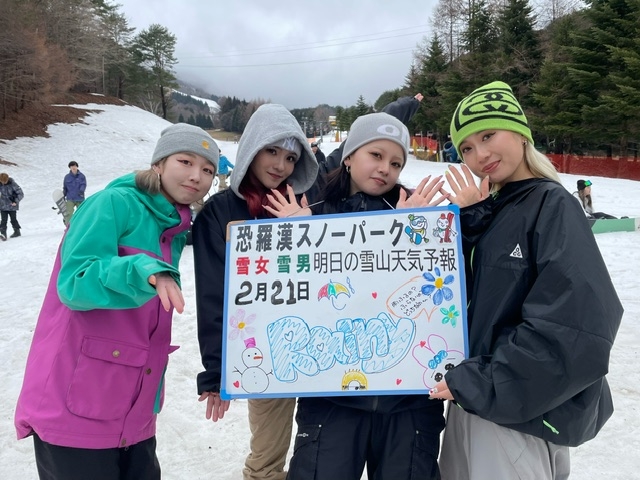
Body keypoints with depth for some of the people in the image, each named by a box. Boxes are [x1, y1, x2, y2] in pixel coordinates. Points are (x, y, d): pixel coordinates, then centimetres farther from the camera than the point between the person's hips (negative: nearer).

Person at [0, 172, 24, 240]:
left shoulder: (13, 184, -16)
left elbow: (21, 194, -13)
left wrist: (16, 201, -22)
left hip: (12, 205, -3)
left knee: (13, 219, 7)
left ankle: (17, 231, 27)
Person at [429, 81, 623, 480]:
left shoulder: (553, 205, -13)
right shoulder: (485, 210, 8)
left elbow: (579, 328, -23)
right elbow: (464, 296, -1)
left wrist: (481, 384, -19)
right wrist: (469, 220, -10)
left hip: (521, 412, -7)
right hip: (475, 400, 7)